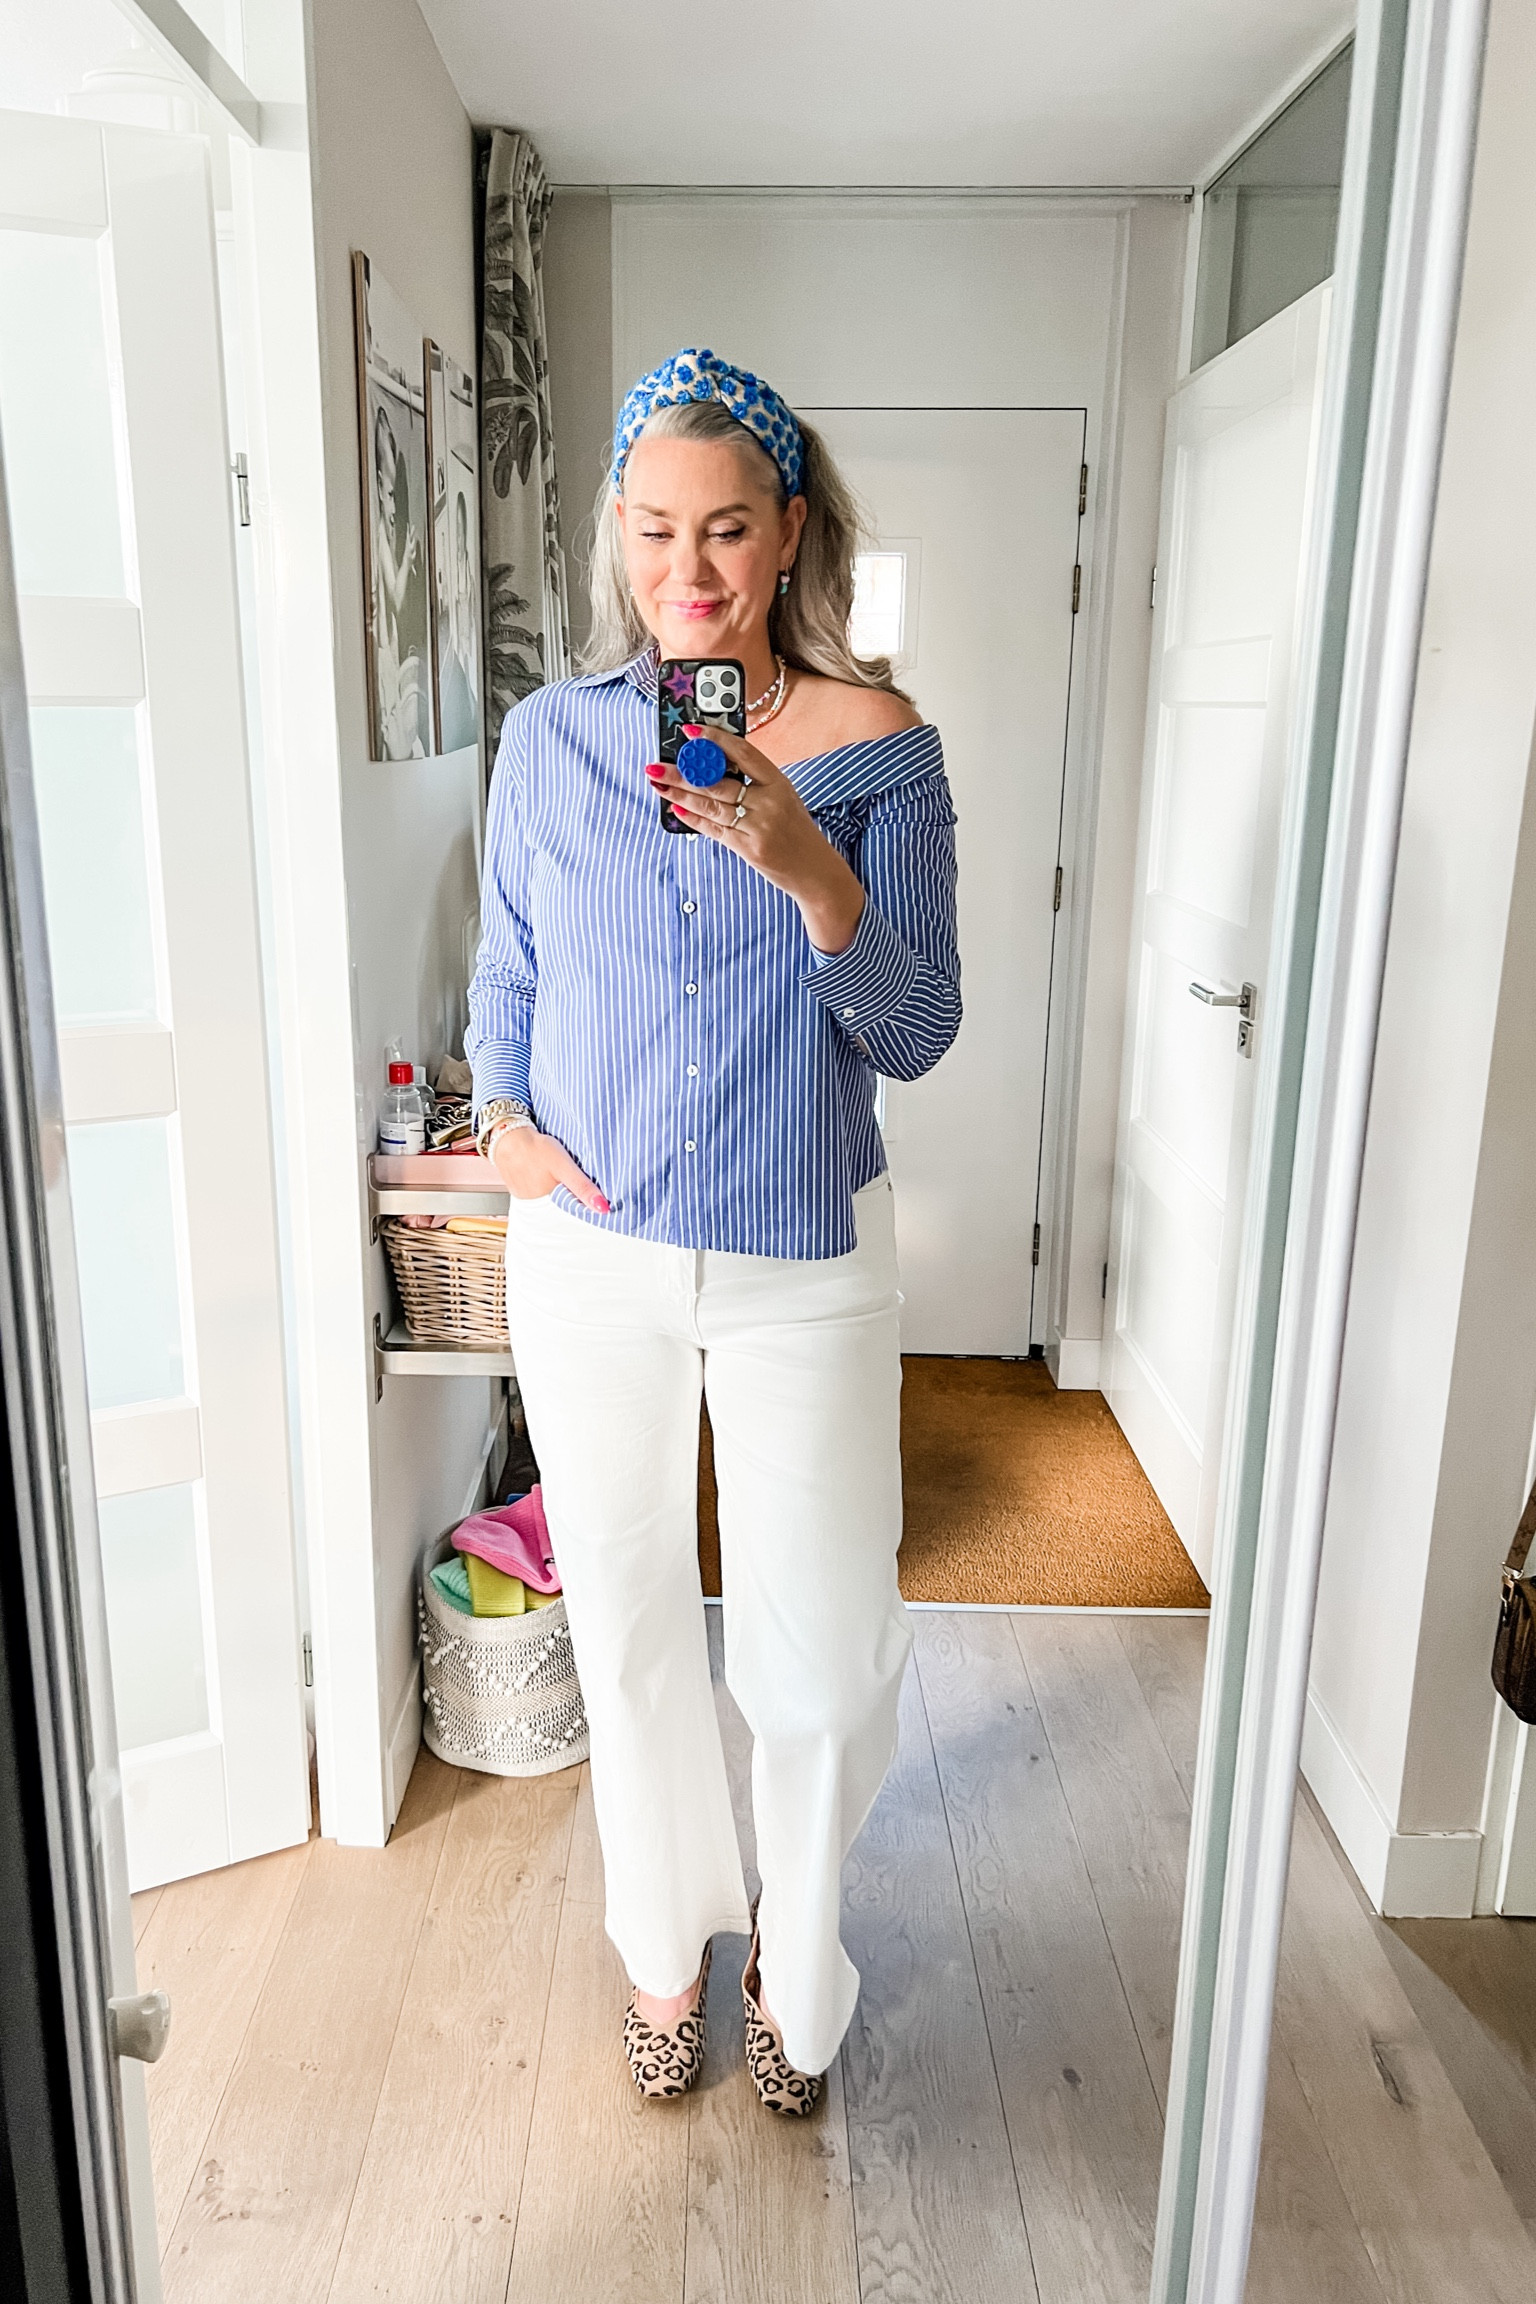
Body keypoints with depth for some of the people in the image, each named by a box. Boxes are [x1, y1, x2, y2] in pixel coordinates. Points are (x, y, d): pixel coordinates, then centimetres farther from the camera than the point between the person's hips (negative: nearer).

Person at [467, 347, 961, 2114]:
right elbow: (508, 974, 11)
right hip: (591, 1258, 2)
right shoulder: (551, 737, 1)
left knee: (822, 1649, 8)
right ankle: (667, 1941, 42)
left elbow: (916, 1035, -9)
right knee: (628, 1624, 16)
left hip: (804, 1262, -1)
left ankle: (793, 1953, 39)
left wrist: (807, 869, -25)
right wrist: (505, 1120, -6)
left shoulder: (875, 744, -6)